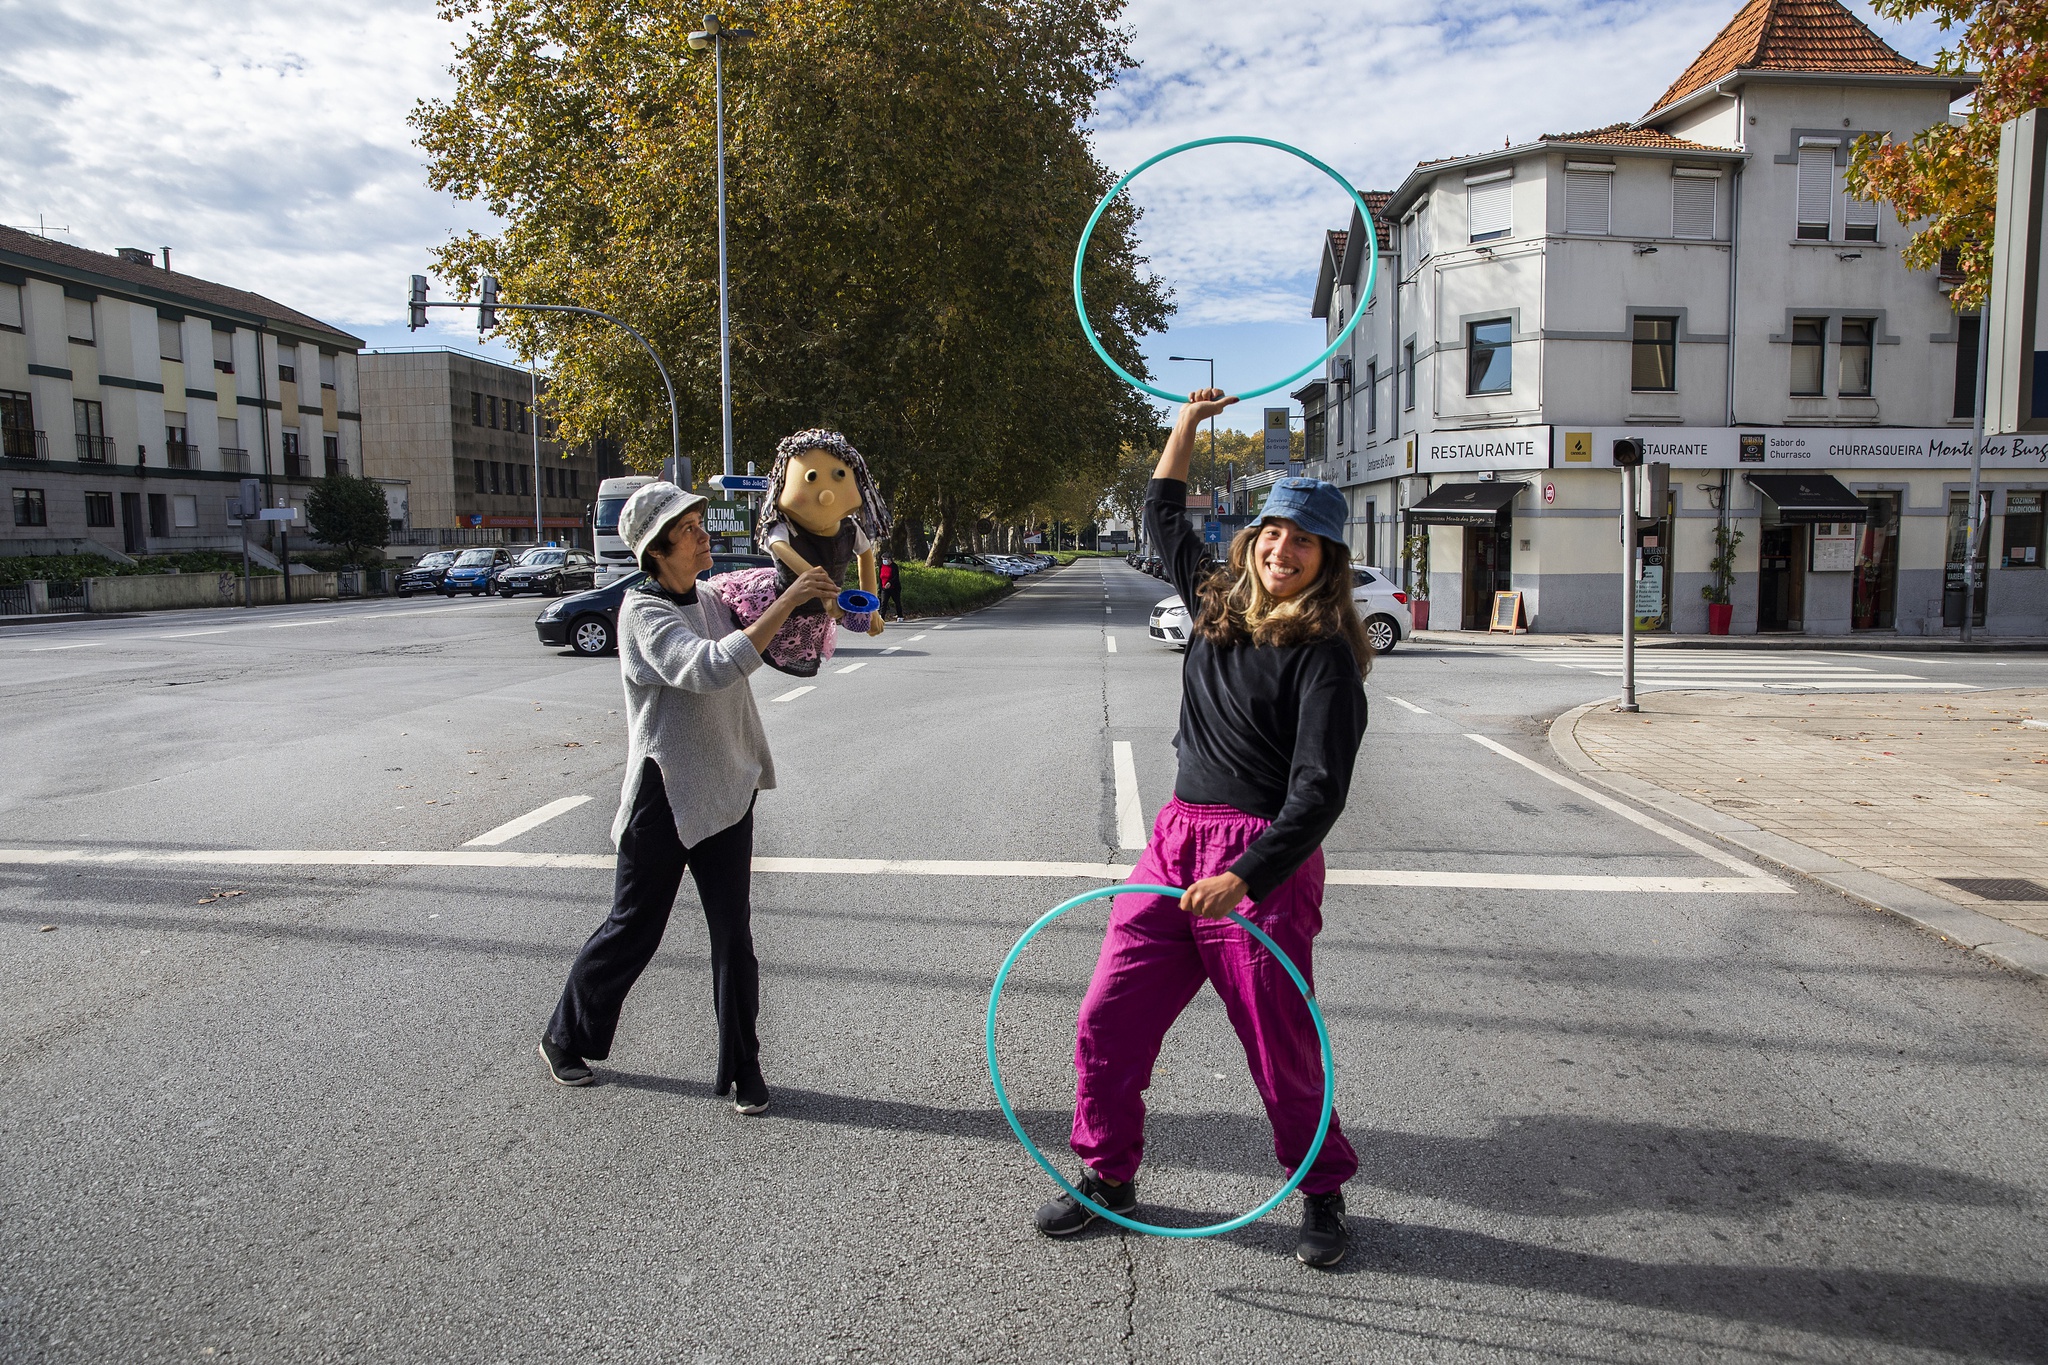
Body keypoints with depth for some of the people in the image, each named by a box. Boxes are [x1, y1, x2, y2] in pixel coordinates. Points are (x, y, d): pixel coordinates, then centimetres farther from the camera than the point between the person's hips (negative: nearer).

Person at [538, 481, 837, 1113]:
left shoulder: (711, 603, 9)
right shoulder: (643, 611, -14)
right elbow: (711, 667, -31)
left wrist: (818, 600, -1)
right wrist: (785, 602, -33)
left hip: (726, 793, 6)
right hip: (664, 794, -6)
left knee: (733, 935, 5)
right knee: (633, 929, 8)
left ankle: (742, 1069, 16)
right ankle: (565, 1039, 31)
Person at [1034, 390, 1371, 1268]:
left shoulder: (1324, 654, -10)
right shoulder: (1219, 604, 10)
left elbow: (1320, 792, -18)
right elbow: (1164, 520, 29)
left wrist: (1243, 877, -28)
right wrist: (1188, 425, 27)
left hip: (1265, 863, -6)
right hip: (1176, 842, 7)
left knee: (1281, 1046, 3)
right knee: (1107, 1022, 6)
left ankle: (1322, 1193, 27)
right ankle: (1107, 1175, 26)